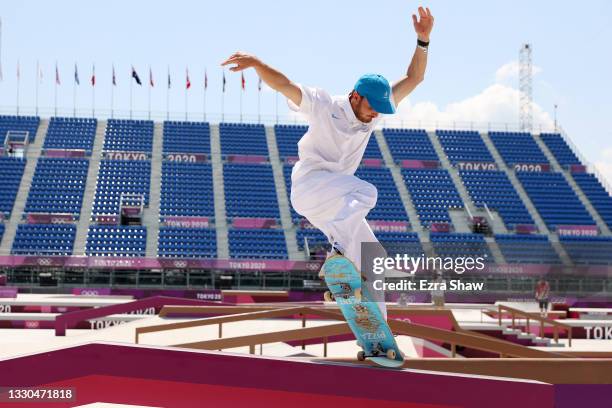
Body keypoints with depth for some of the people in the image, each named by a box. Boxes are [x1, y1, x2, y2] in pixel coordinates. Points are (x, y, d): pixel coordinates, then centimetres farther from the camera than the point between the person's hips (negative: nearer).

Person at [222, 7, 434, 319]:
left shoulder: (375, 110, 1)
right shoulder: (324, 106, -13)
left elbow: (414, 78, 2)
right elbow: (284, 85, -23)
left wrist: (423, 40, -13)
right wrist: (256, 63, -41)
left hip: (336, 204, 7)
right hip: (309, 185, -7)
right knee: (365, 192, -34)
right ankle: (340, 254, -36)